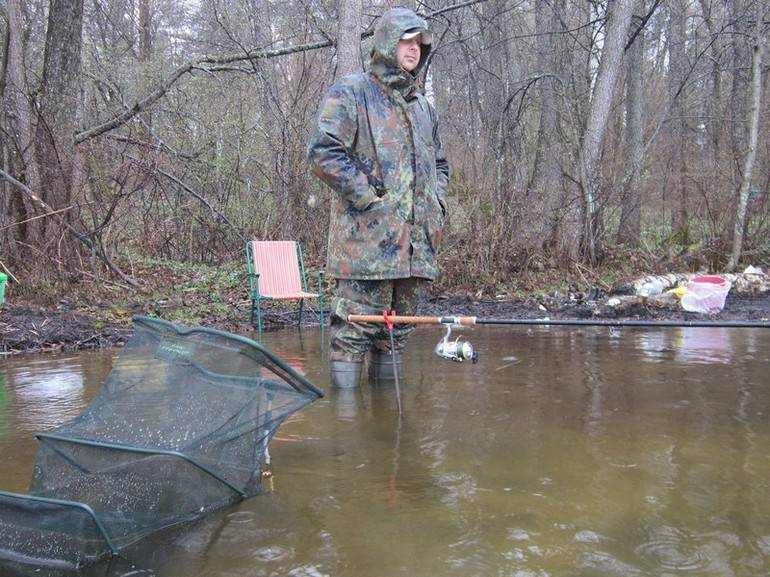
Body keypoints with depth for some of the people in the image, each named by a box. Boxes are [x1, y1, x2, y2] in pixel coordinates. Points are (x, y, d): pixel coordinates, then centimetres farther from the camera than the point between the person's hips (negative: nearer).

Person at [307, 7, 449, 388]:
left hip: (419, 241, 7)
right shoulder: (350, 93, 0)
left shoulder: (423, 106, 23)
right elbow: (323, 153, -11)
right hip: (366, 239, -7)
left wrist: (437, 203, 14)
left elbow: (440, 164, 33)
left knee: (399, 329, 12)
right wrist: (368, 198, -14)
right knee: (355, 327, -6)